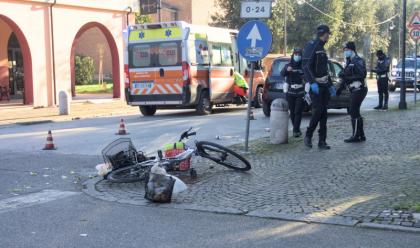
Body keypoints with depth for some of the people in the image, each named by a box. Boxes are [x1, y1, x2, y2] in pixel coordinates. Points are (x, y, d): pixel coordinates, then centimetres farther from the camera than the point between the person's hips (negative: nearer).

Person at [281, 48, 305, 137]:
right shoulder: (288, 65, 4)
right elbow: (282, 74, -14)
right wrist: (286, 70, -34)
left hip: (300, 93, -1)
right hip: (290, 92, 1)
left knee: (298, 111, -8)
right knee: (292, 112, 5)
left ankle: (296, 130, -8)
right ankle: (296, 129, 18)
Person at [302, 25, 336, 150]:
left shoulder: (322, 49, 20)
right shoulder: (311, 46, -8)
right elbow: (306, 66, -19)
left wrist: (331, 85, 24)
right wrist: (312, 82, -28)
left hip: (324, 85, 9)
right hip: (315, 85, -9)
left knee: (324, 114, 4)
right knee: (317, 111, -14)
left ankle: (322, 141, 7)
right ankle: (308, 136, 3)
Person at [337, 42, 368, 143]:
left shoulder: (358, 61, -11)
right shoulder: (349, 62, 18)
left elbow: (361, 75, -23)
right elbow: (346, 77, 22)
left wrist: (347, 77, -26)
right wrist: (340, 88, 13)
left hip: (359, 90, -10)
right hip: (354, 90, 10)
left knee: (354, 112, -9)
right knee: (355, 112, 13)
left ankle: (356, 136, -5)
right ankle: (361, 135, 20)